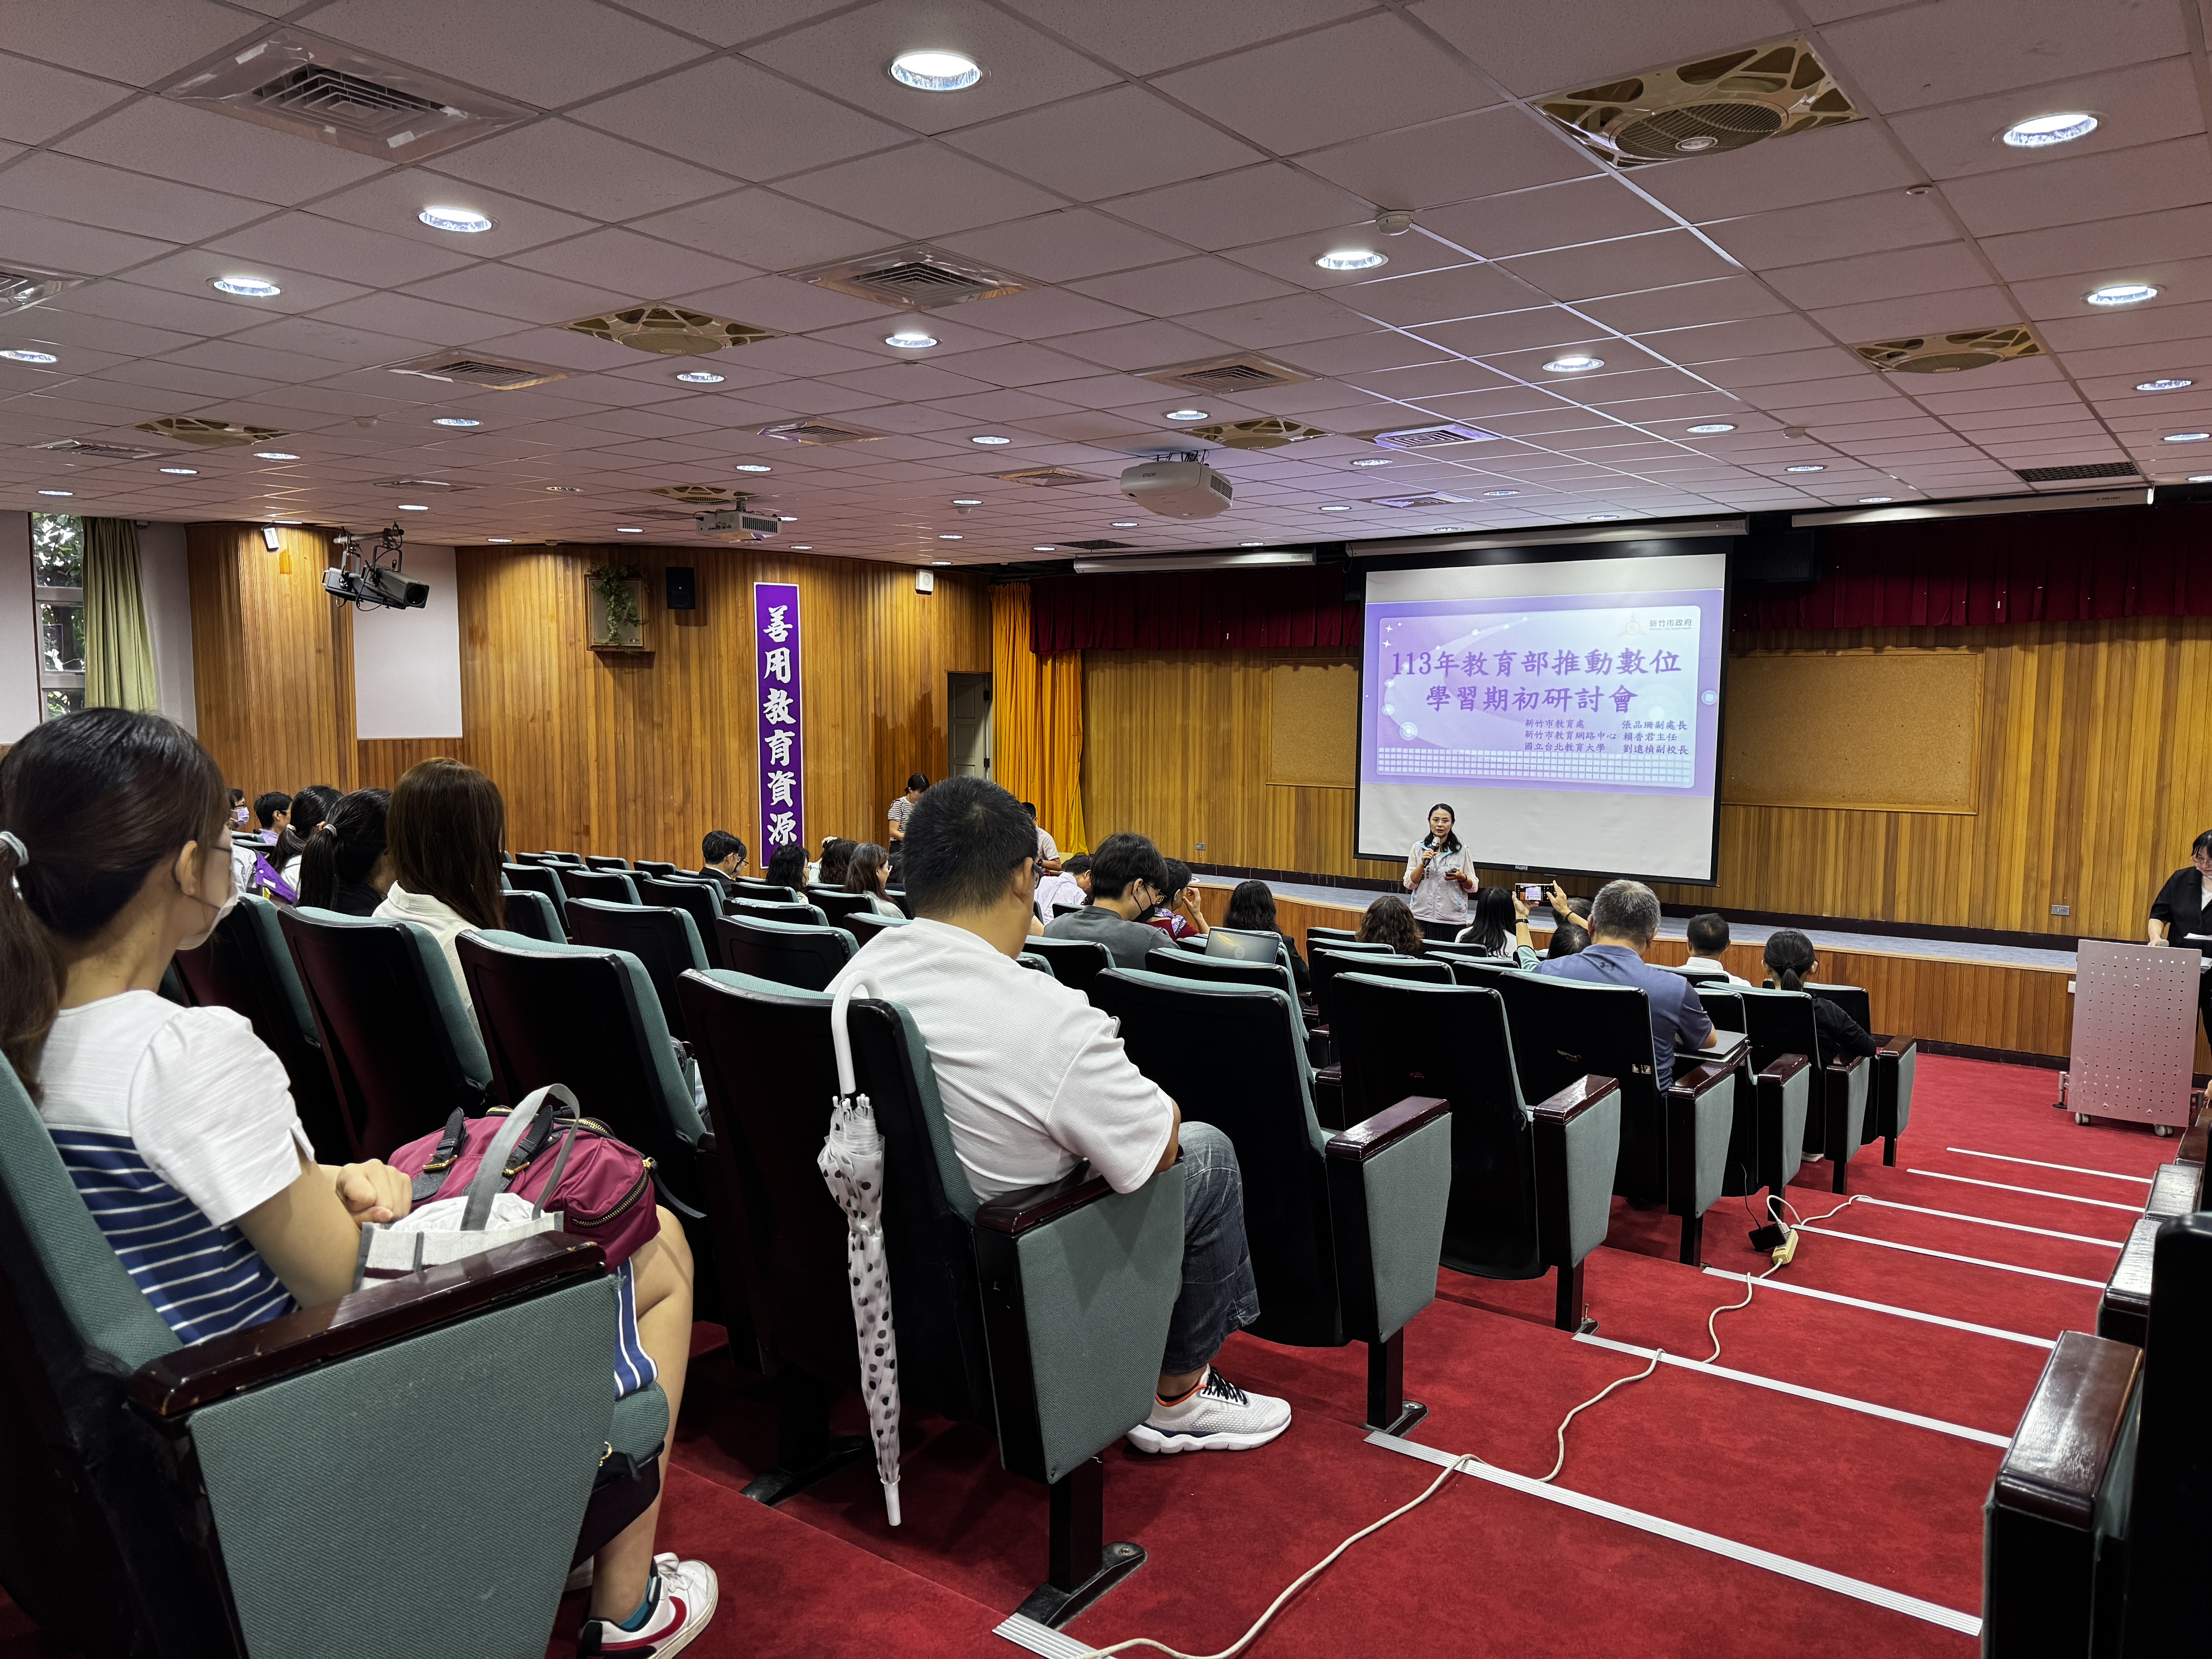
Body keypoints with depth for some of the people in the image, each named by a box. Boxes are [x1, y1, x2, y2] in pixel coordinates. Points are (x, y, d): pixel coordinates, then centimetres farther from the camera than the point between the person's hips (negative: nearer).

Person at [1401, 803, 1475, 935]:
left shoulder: (1462, 851, 4)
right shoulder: (1418, 848, 5)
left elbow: (1472, 887, 9)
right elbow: (1409, 884, 3)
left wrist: (1461, 878, -11)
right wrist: (1423, 864, -11)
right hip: (1421, 917, 0)